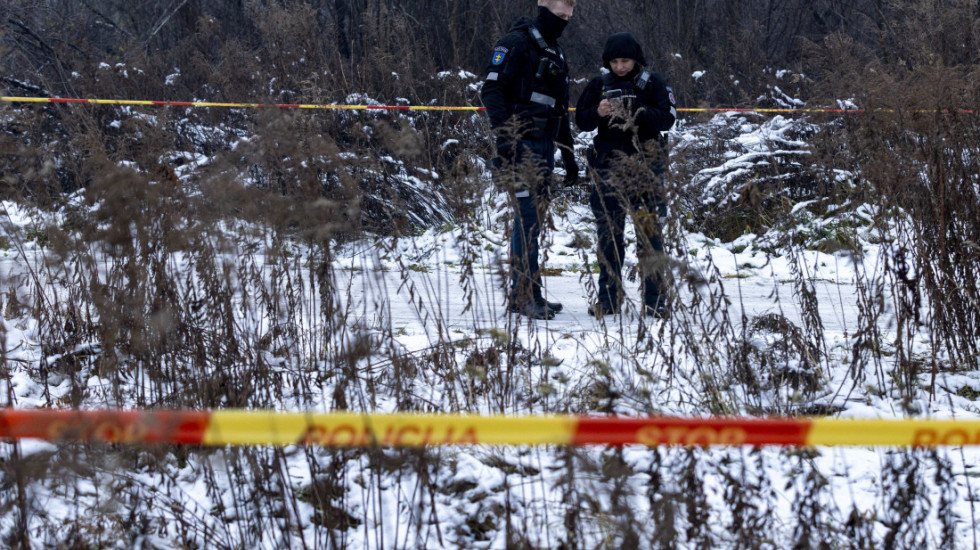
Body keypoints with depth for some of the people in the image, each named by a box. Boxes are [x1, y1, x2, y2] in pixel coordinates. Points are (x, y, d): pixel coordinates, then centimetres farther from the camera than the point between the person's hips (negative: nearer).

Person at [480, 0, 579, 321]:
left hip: (543, 146, 9)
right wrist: (503, 138, -24)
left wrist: (568, 156, 25)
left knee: (534, 218, 9)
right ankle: (528, 296, -8)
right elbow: (492, 89, -15)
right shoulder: (517, 42, -7)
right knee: (528, 216, -11)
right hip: (520, 146, -9)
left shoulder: (555, 53, 21)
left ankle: (521, 295, 15)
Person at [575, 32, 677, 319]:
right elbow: (581, 120, 6)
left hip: (645, 165, -2)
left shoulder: (653, 83, 1)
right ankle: (608, 297, 13)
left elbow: (667, 118, -7)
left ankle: (654, 298, 1)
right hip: (608, 166, 3)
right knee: (608, 232, 6)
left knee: (649, 231, -3)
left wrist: (638, 113, -22)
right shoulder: (599, 84, 8)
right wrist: (598, 112, -15)